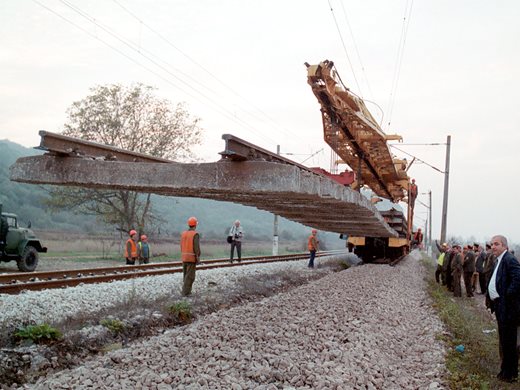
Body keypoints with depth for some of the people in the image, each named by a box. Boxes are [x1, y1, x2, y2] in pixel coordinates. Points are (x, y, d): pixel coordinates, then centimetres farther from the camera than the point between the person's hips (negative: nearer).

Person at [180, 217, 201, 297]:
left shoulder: (183, 233, 7)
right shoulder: (195, 234, -13)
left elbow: (182, 247, 10)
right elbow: (196, 248, -18)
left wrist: (183, 256, 17)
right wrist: (198, 259, -12)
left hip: (184, 257, 7)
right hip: (192, 258, -7)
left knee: (186, 275, 16)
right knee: (190, 276, -3)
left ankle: (187, 291, 20)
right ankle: (185, 292, -6)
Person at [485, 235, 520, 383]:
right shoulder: (499, 261, 14)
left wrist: (507, 296, -22)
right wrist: (491, 299, 12)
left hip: (508, 308, -10)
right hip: (500, 306, 10)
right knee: (504, 341, 20)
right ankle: (506, 369, 32)